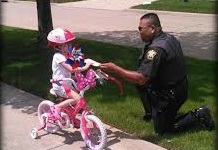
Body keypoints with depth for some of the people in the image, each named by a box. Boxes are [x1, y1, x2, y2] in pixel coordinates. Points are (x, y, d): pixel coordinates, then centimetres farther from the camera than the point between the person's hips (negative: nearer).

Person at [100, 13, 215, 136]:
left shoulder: (156, 49, -30)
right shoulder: (169, 37, 0)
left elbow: (140, 79, -33)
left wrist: (115, 68, -28)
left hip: (170, 96, -9)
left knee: (162, 131, 8)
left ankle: (198, 115, 3)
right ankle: (151, 112, 28)